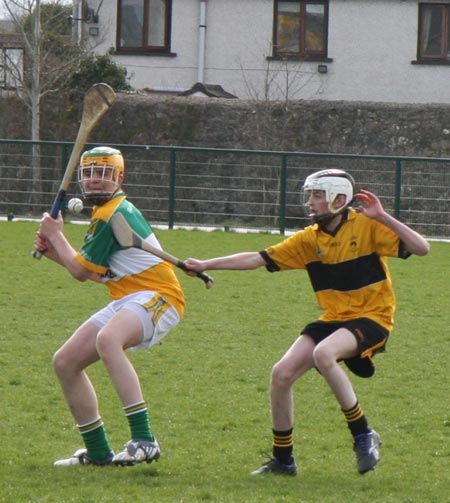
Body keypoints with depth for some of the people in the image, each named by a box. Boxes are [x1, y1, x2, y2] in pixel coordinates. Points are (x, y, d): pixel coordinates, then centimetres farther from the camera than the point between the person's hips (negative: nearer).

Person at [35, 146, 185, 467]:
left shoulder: (113, 215, -14)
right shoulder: (112, 211, 17)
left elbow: (81, 272, -9)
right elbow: (96, 272, 22)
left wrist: (55, 235, 5)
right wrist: (54, 252, 11)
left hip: (157, 297, -11)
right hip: (126, 300, 11)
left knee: (107, 339, -39)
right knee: (65, 362, 8)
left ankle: (144, 441, -45)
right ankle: (98, 451, 21)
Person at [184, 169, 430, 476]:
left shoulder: (368, 226, -11)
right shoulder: (309, 239, 5)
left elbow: (421, 248, -19)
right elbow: (259, 259, 5)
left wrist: (383, 217, -28)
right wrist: (205, 265, 0)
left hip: (371, 317, -6)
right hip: (333, 319, 6)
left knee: (323, 354, -34)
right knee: (282, 373, -7)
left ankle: (364, 435, -18)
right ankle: (283, 459, 10)